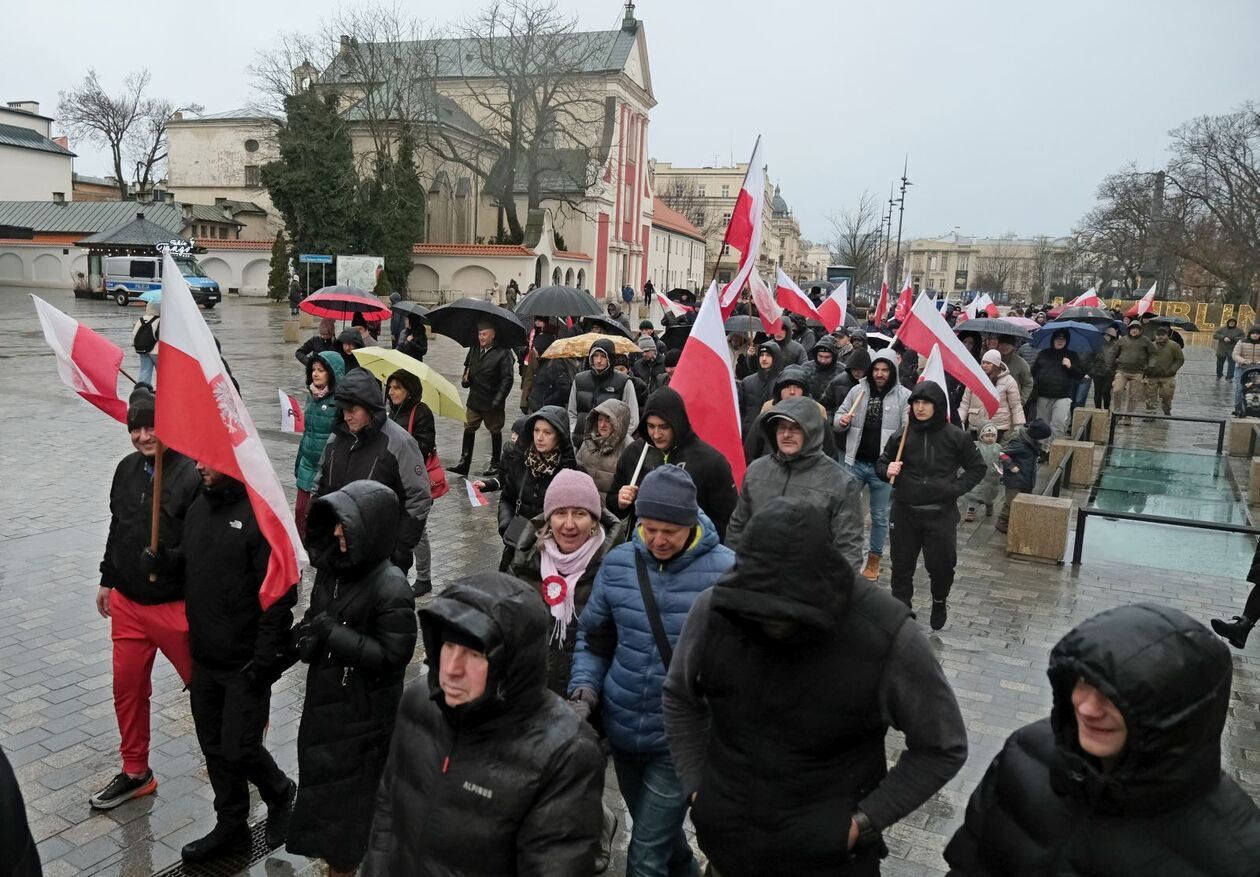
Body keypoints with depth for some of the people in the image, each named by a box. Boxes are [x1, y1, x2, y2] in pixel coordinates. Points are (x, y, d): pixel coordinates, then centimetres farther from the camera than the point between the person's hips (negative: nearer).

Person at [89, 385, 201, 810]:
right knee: (127, 687, 15)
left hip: (176, 605, -6)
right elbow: (117, 527, 16)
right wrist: (107, 580, 20)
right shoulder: (127, 469, 4)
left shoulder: (191, 474, -19)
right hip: (127, 602, 7)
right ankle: (135, 773, 33)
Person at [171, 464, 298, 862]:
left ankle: (280, 793, 28)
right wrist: (167, 559, -2)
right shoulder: (198, 508, 6)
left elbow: (280, 593, -20)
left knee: (239, 749, -1)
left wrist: (265, 658, -20)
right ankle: (230, 825, 35)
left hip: (246, 664, -8)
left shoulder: (261, 514, -20)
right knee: (214, 747, 17)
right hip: (204, 658, 8)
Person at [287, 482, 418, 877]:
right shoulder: (332, 566, -2)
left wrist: (331, 634, -25)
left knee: (348, 797, 9)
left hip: (364, 715, -8)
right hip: (324, 699, 8)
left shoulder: (390, 588, -24)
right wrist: (307, 635, -10)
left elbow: (393, 655, -23)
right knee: (321, 785, 22)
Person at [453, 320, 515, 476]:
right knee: (469, 429, 5)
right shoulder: (474, 349, 6)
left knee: (495, 432, 9)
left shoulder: (503, 352, -13)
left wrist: (498, 399, -21)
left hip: (492, 402, -5)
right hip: (475, 399, 6)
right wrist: (465, 378, 3)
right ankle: (464, 463, 11)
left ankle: (495, 464, 22)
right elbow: (468, 366, 24)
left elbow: (507, 379, -15)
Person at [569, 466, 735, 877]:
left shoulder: (725, 570, -15)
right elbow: (593, 638, 6)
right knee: (658, 835, 26)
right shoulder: (617, 563, -4)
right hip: (622, 733, 5)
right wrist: (584, 691, -8)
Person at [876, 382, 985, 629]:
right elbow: (881, 464, 12)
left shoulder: (955, 436, -5)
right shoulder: (902, 435, -1)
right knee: (902, 564, 8)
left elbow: (977, 467, 7)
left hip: (941, 513, -1)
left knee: (941, 564, 7)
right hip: (904, 512, 2)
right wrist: (888, 471, -11)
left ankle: (939, 603, 37)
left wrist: (956, 488, -6)